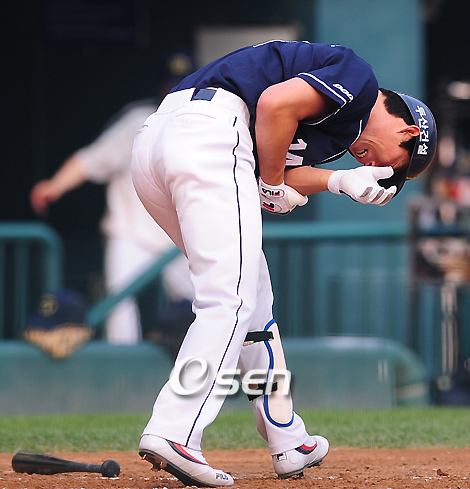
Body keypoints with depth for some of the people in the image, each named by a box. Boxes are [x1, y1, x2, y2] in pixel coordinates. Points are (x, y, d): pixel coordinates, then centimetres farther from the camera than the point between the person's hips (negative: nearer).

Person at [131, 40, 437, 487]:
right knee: (231, 301, -12)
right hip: (207, 130, -10)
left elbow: (275, 175, 14)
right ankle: (174, 434, -24)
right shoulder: (358, 79, 2)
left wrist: (340, 180, 3)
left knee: (252, 294, 18)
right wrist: (274, 185, -2)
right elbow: (275, 103, -13)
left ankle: (288, 442, 23)